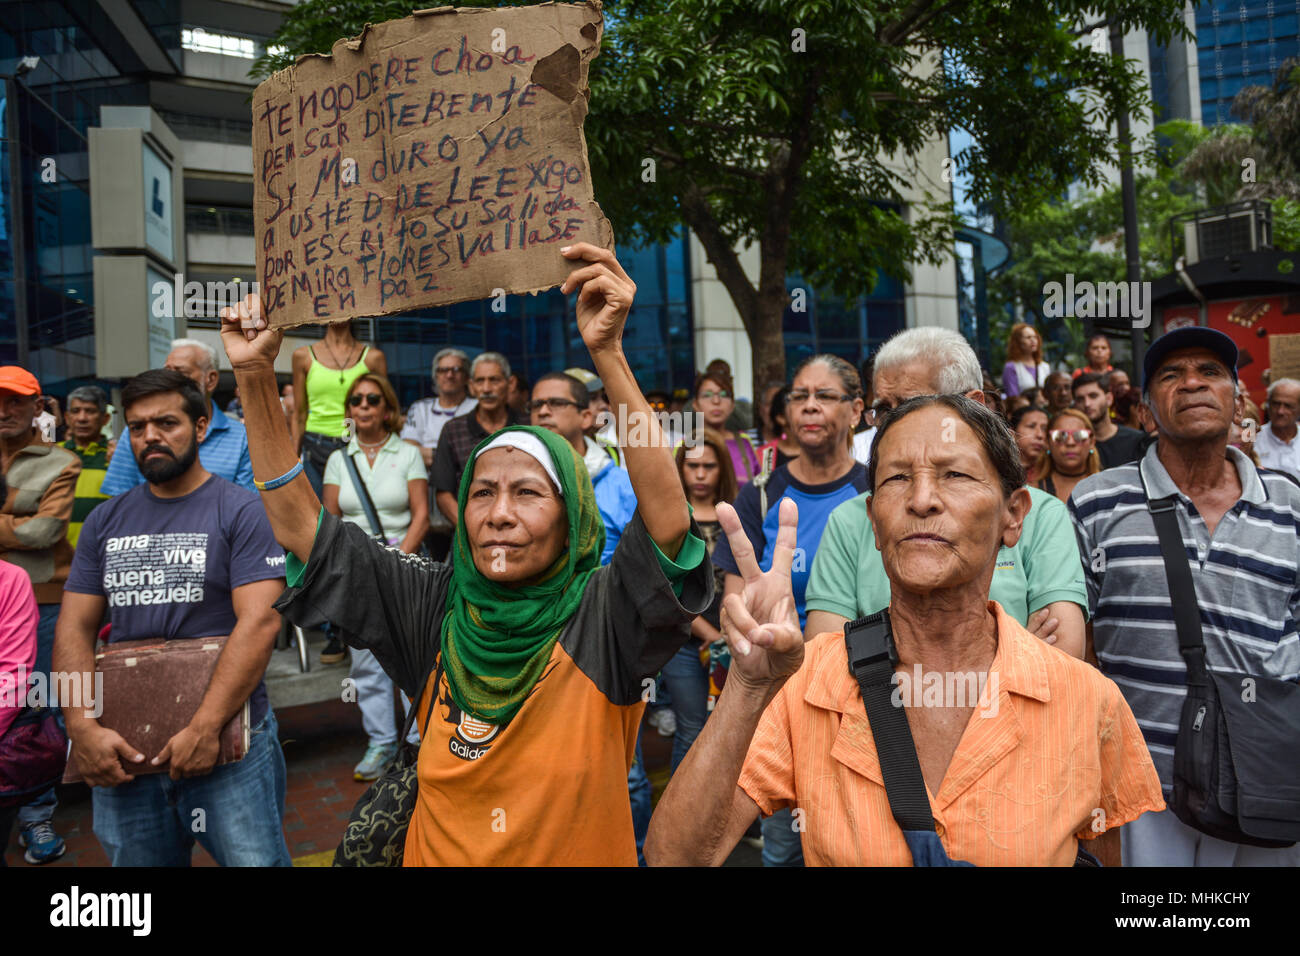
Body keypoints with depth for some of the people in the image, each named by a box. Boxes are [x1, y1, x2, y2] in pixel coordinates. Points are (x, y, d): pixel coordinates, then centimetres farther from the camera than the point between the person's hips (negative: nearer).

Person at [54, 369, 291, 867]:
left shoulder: (240, 510, -7)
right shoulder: (105, 521, 9)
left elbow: (260, 621, -16)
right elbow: (74, 628, 5)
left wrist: (205, 727, -21)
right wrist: (82, 727, -8)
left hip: (227, 737, -4)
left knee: (253, 859, -2)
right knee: (135, 860, 17)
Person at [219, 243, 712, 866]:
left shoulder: (602, 619, -11)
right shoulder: (434, 612, -1)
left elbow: (669, 523, -28)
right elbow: (299, 525, 0)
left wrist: (608, 355, -34)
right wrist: (255, 376, -7)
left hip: (581, 854, -2)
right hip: (437, 854, 3)